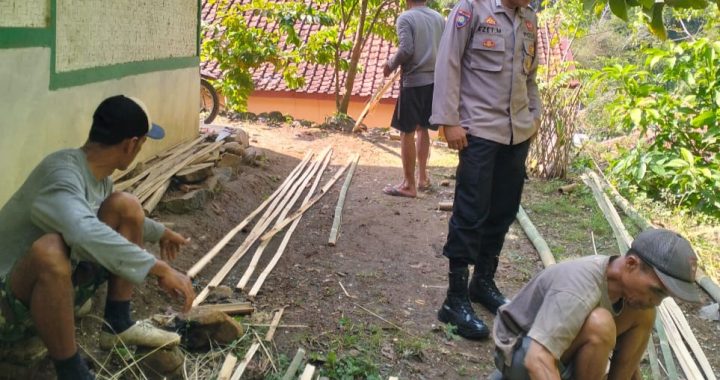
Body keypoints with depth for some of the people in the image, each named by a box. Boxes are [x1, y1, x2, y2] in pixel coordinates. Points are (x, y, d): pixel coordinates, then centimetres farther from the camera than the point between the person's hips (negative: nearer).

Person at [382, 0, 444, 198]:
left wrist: (390, 65, -2)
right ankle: (422, 177, 25)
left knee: (407, 132, 2)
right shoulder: (439, 18, 9)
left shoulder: (406, 18, -9)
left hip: (413, 81, -6)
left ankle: (409, 184, 6)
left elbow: (406, 50, -18)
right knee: (422, 128, 19)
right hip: (434, 80, 6)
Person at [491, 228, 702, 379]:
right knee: (599, 324, -34)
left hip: (559, 342, 8)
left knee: (643, 315, -8)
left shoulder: (625, 281, -7)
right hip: (519, 354, -8)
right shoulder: (580, 291, -34)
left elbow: (629, 353, 4)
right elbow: (537, 361, -42)